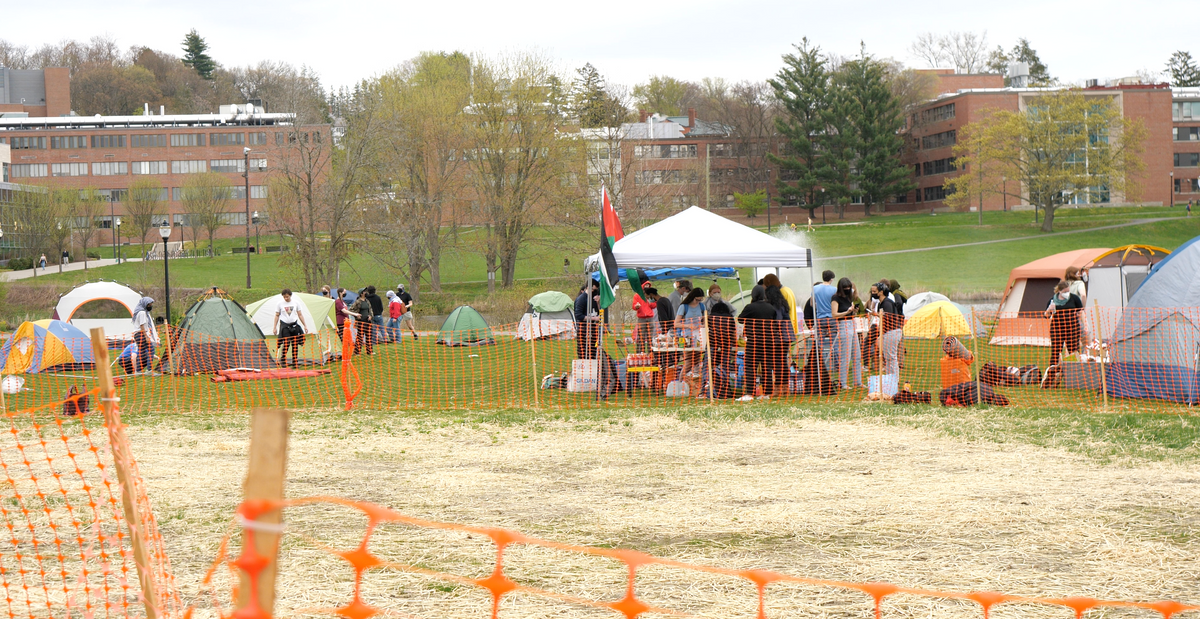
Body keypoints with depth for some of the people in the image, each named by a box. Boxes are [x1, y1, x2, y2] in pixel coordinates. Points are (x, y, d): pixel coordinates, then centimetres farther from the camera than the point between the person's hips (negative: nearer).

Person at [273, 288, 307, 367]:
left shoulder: (296, 303, 6)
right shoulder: (279, 304, 2)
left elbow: (300, 315, 12)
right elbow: (277, 316, 7)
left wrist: (304, 325, 8)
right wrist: (274, 327, 3)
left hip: (294, 325, 2)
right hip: (284, 326, -2)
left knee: (295, 344, 1)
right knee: (286, 343, -14)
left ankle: (294, 363, 8)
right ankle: (282, 360, 0)